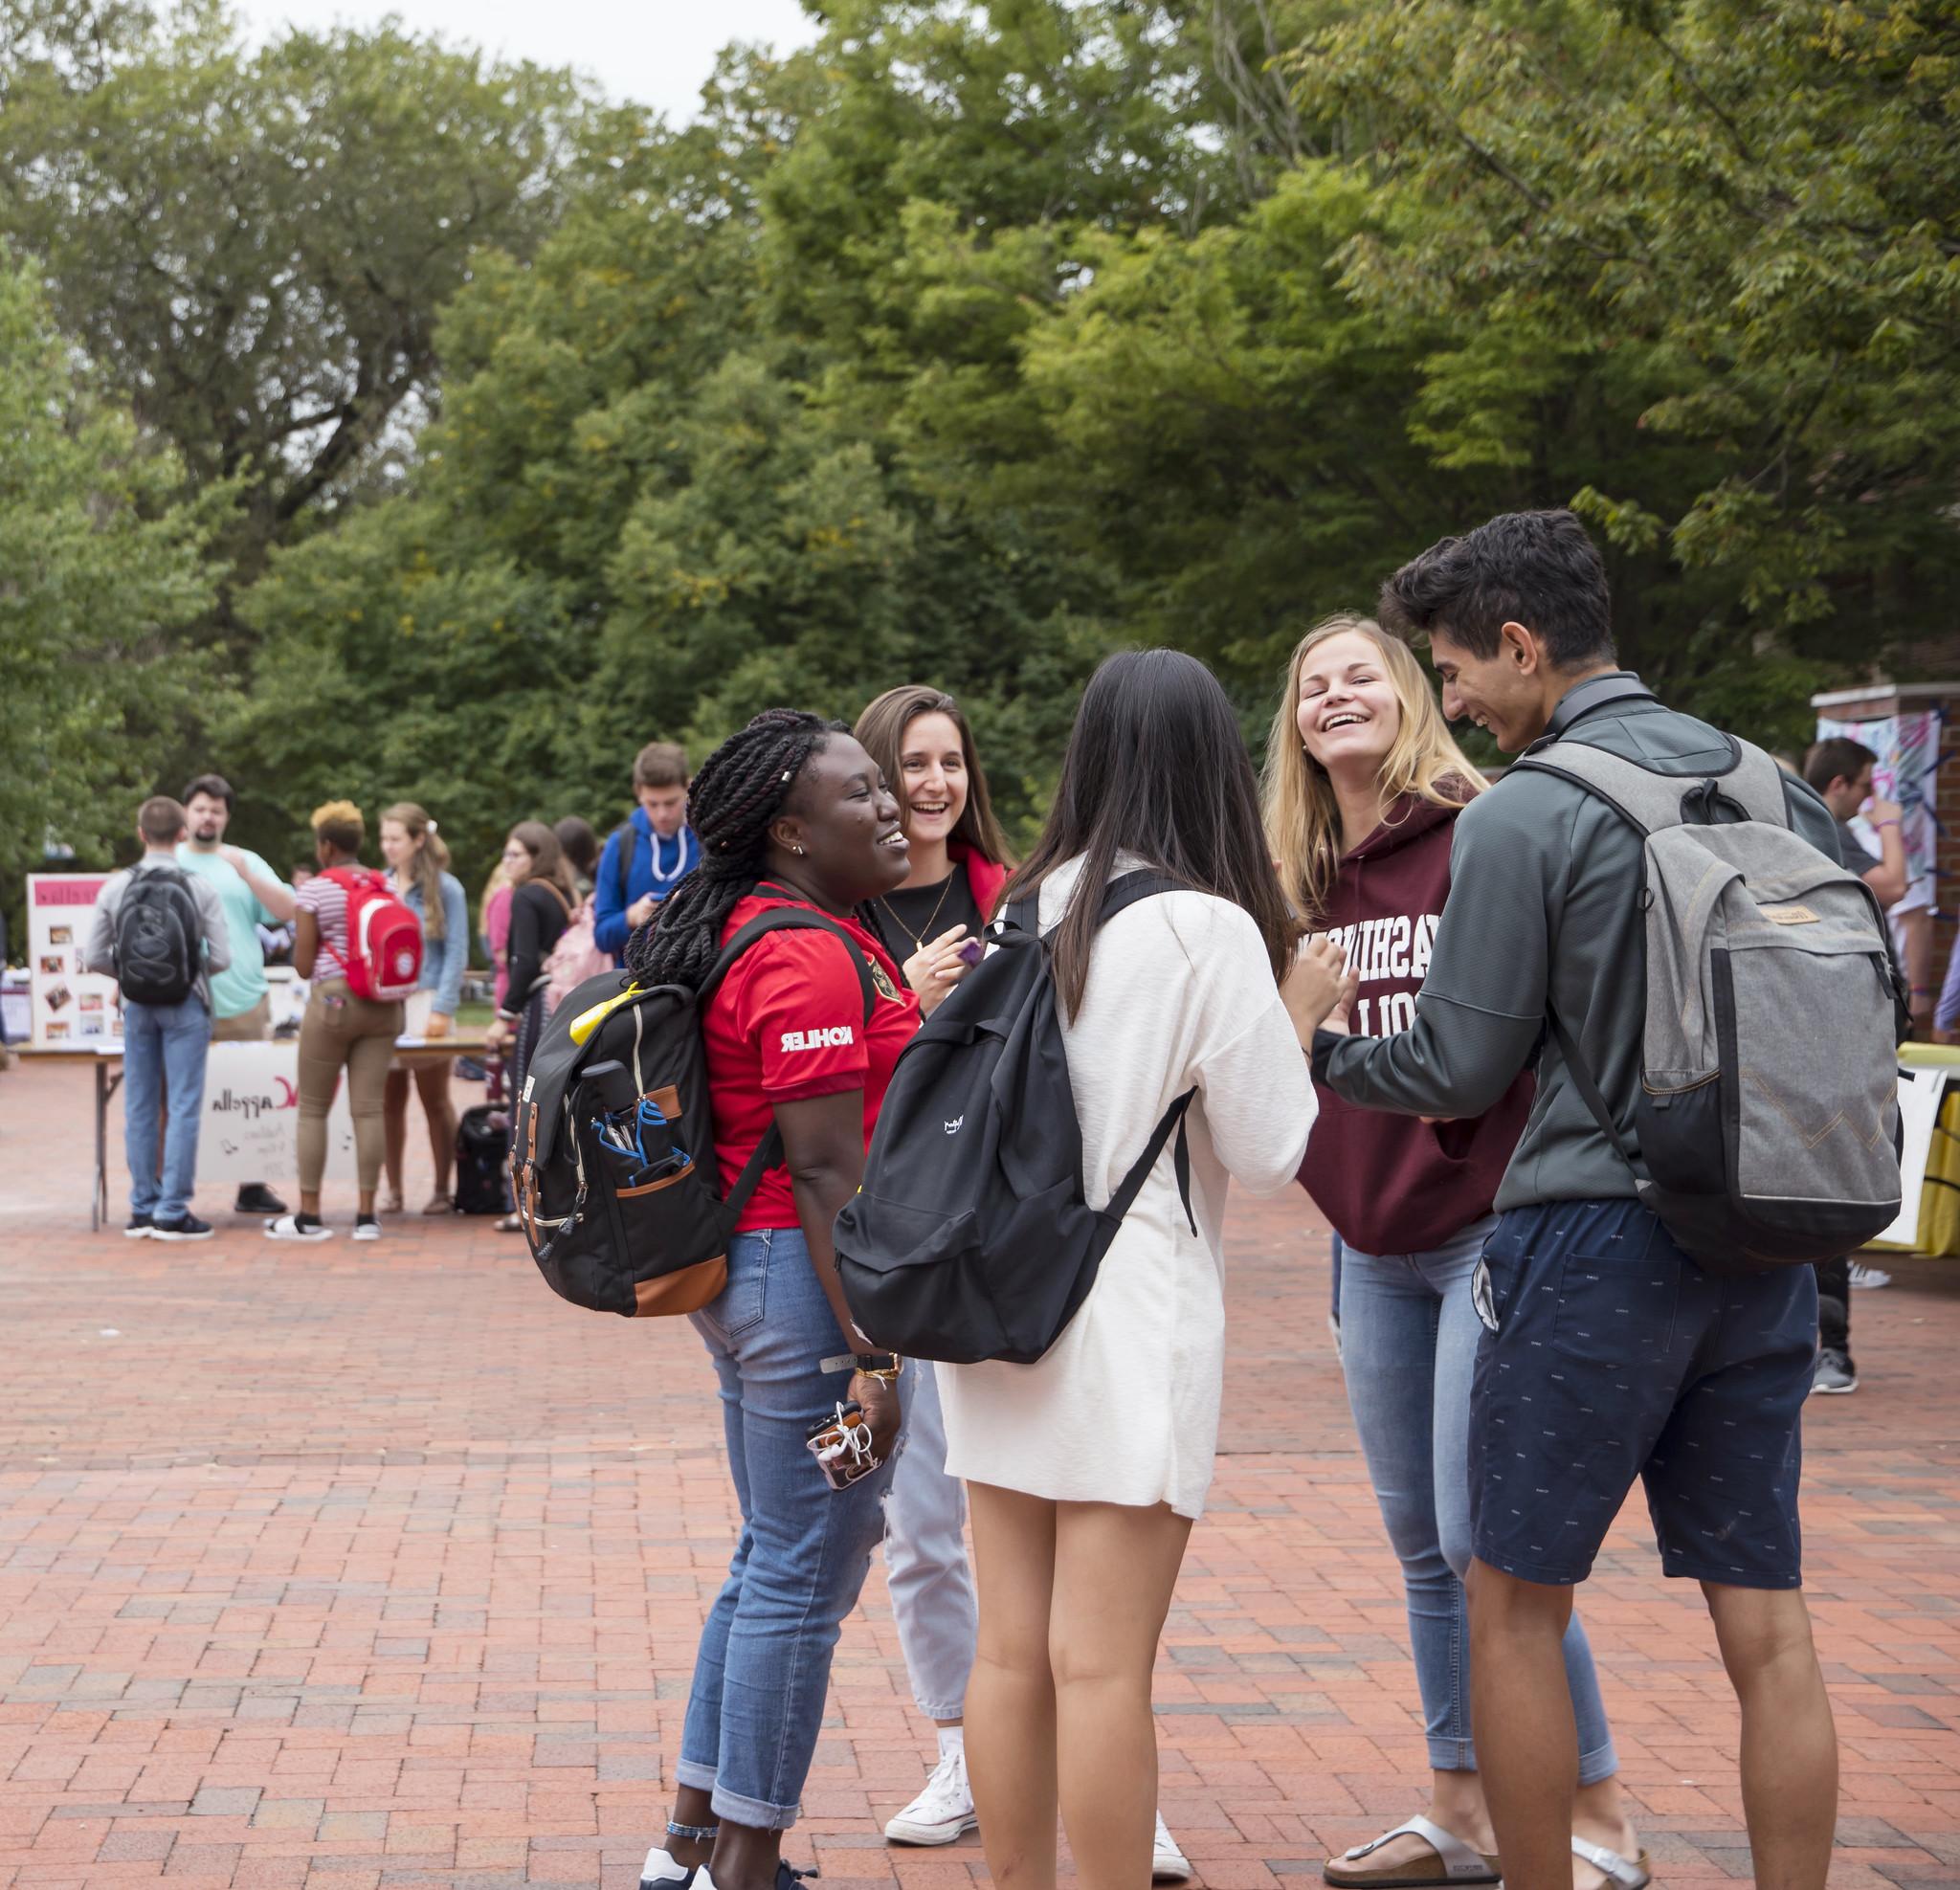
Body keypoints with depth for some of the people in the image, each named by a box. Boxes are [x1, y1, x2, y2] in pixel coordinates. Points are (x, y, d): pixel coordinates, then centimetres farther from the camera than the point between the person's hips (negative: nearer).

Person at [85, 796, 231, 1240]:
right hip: (186, 1004, -3)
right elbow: (221, 958, -8)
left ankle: (142, 1209, 14)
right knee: (183, 1108, 0)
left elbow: (94, 958, 0)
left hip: (136, 1004, 3)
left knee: (139, 1107, 10)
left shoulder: (115, 887, -2)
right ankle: (172, 1211, -2)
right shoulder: (199, 888, -9)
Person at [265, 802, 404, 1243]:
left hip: (333, 1000, -4)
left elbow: (303, 966, -5)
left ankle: (309, 1216, 5)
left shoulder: (315, 890, -6)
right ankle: (366, 1214, 1)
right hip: (382, 1006, 4)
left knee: (313, 1109, 4)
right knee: (370, 1108, 3)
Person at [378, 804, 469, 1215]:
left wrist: (442, 1010, -11)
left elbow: (456, 953, -4)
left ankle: (442, 1189, 8)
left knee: (434, 1098, 2)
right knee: (390, 1100, 3)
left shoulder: (445, 888, -1)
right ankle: (393, 1189, 8)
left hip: (426, 1002, -3)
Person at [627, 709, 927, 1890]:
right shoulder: (808, 957, -17)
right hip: (804, 1276, -11)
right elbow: (826, 1171, -21)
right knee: (805, 1579, -3)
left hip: (736, 1269, 11)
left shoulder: (751, 932, 15)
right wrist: (871, 1354, -21)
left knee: (772, 1562, 18)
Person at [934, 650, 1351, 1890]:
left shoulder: (1027, 908, 6)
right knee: (1103, 1666, -3)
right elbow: (1270, 1152, -5)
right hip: (1130, 1311, -6)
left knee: (1013, 1650, 11)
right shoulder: (1208, 927, -10)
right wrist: (1300, 1014, 9)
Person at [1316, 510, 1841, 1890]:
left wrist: (1327, 1050, 11)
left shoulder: (1524, 817, -11)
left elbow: (1459, 1068, -7)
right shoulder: (1773, 782, 8)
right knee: (1765, 1619, 8)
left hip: (1597, 1242, -6)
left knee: (1514, 1606, 7)